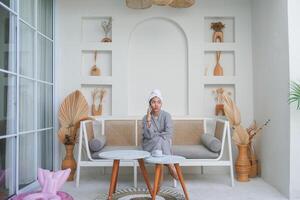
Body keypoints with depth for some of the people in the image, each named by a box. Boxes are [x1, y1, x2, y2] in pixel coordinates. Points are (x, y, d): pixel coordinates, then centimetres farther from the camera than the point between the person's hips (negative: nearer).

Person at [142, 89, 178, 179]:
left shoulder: (166, 115, -5)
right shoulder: (146, 117, -4)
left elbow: (169, 134, -12)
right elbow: (148, 135, -16)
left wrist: (155, 135, -14)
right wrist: (148, 120, -23)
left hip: (165, 145, 0)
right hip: (149, 145, 0)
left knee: (160, 142, -33)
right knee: (159, 140, -31)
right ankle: (170, 166, -27)